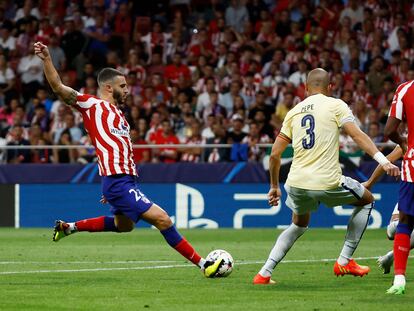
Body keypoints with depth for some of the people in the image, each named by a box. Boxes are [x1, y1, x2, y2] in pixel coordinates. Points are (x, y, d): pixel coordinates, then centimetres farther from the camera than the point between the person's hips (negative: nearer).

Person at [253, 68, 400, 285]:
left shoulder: (293, 112, 14)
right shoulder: (335, 105, 2)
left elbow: (275, 154, 13)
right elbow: (357, 135, -11)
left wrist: (274, 186, 24)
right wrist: (383, 161, -15)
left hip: (297, 184, 5)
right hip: (328, 183, -5)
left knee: (299, 224, 32)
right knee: (366, 200, 22)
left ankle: (264, 273, 18)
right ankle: (344, 262, 18)